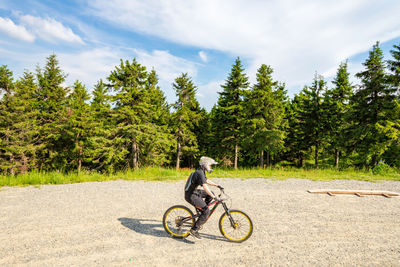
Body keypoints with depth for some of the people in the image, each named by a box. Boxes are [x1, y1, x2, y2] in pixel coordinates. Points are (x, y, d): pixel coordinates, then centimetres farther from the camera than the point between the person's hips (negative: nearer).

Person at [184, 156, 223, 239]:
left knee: (211, 194, 13)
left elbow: (207, 181, 24)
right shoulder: (200, 173, -22)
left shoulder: (201, 172, 9)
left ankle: (202, 211, 19)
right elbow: (205, 186, -32)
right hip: (191, 195, -10)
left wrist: (217, 185, 20)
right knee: (207, 211, -12)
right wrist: (215, 197, -33)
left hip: (194, 192, 10)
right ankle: (194, 229, -7)